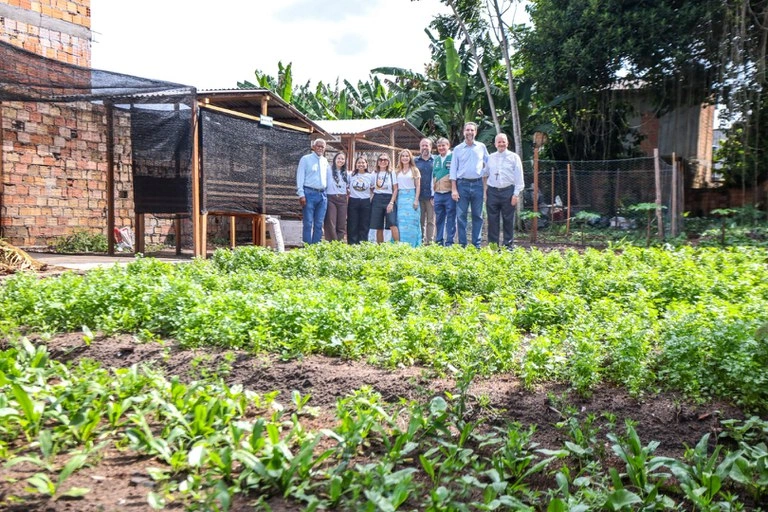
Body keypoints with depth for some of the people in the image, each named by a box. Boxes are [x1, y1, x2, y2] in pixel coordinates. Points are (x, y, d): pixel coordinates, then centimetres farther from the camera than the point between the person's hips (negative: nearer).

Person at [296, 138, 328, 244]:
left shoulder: (325, 161, 16)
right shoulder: (306, 159, 1)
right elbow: (300, 177, -4)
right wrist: (301, 195, -12)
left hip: (322, 194, 5)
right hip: (309, 193, -5)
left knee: (319, 224, 6)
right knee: (308, 223, -5)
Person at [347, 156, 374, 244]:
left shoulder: (370, 176, 5)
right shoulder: (351, 175, 4)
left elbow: (372, 190, 14)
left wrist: (372, 200, 4)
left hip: (366, 202, 1)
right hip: (353, 202, -1)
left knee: (364, 226, 4)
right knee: (352, 226, 1)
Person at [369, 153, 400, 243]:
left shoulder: (392, 173, 4)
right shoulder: (374, 174, 11)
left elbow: (395, 189, 0)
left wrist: (391, 202, -10)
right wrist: (370, 200, 2)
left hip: (389, 199, -2)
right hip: (377, 200, 2)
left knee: (392, 224, -19)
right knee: (379, 227, 3)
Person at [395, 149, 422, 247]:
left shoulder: (414, 170, 5)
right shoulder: (398, 171, 12)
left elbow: (418, 186, 1)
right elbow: (396, 187, 11)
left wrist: (416, 200, -8)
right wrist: (395, 200, 3)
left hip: (411, 196, -2)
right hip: (400, 197, 3)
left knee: (411, 222, -4)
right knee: (401, 222, 0)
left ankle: (412, 245, -1)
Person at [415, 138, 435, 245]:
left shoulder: (435, 161, 6)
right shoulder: (415, 161, 11)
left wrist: (435, 195, -7)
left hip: (431, 196, -2)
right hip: (419, 196, 2)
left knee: (431, 220, -2)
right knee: (420, 220, 5)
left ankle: (430, 241, -1)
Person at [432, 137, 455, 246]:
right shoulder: (436, 159, 15)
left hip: (449, 193, -5)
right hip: (438, 194, 5)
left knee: (450, 219, -1)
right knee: (439, 219, 10)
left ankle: (449, 242, 3)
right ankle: (438, 241, 17)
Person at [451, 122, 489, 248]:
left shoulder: (481, 147, 8)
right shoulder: (458, 149, 6)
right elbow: (453, 170, 3)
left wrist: (485, 184, 3)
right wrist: (454, 189, -4)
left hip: (478, 184, 1)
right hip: (462, 184, -1)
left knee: (477, 215, 4)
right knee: (461, 215, -2)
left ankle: (476, 244, 10)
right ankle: (462, 244, 4)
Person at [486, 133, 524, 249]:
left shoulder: (514, 157, 4)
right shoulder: (490, 158, 13)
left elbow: (519, 177, 1)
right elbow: (486, 175, 14)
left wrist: (516, 194, -7)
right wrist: (485, 193, 5)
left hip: (508, 192, -2)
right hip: (492, 192, 3)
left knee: (508, 221, 1)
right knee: (492, 221, 3)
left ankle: (508, 246, 7)